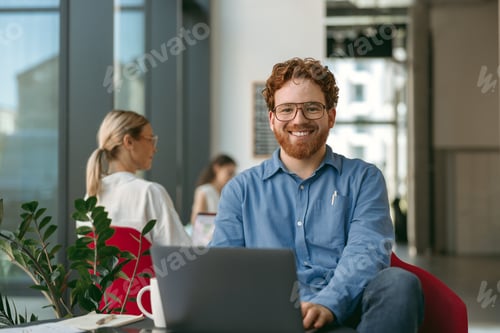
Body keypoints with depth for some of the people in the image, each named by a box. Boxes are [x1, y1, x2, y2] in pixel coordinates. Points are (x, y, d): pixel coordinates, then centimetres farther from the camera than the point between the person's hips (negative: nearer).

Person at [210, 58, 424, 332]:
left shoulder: (364, 179, 15)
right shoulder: (241, 189, 19)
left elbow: (368, 251, -3)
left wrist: (328, 303, -24)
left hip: (345, 310, 3)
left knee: (399, 282, -32)